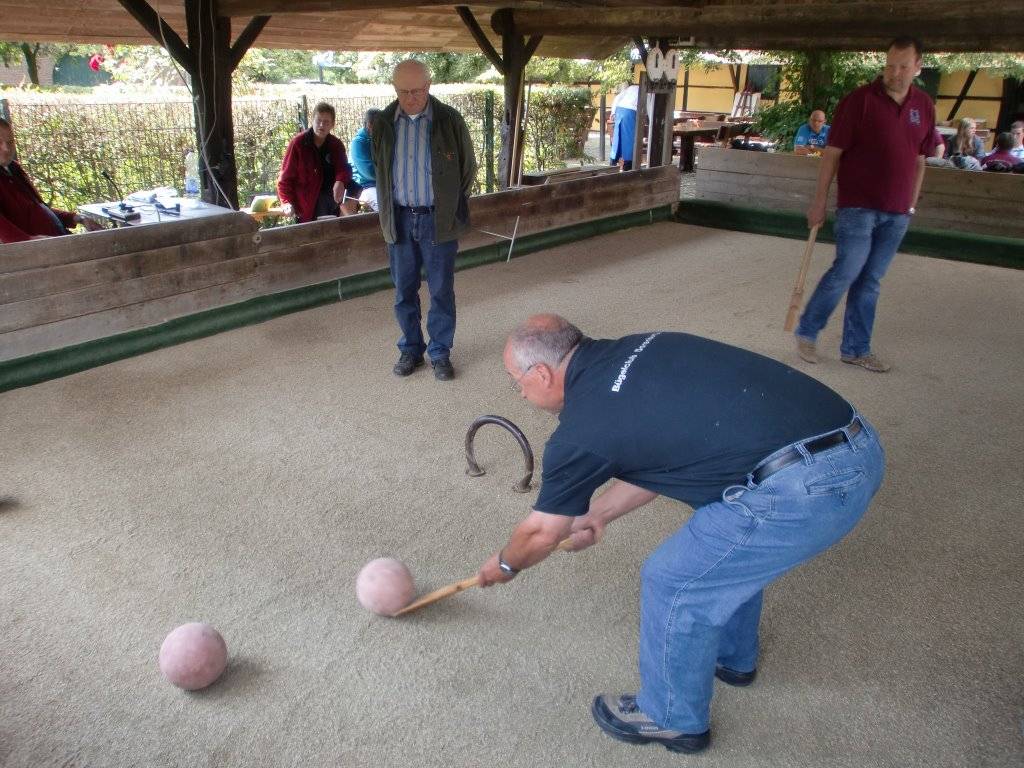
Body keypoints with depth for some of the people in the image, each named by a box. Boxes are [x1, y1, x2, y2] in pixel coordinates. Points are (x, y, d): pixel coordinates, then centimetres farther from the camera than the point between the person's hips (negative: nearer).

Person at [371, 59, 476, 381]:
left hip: (438, 220, -2)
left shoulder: (449, 120, -5)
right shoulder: (382, 123, 1)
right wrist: (387, 208, 11)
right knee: (404, 291, 9)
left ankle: (440, 353, 17)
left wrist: (450, 205, 7)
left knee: (441, 290, 4)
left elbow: (468, 168, 5)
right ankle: (410, 349, 24)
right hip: (399, 219, 2)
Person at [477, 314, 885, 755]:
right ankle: (732, 657, 54)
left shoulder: (580, 431, -6)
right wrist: (595, 512, 38)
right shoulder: (634, 351, 14)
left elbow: (541, 532, 11)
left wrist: (505, 565, 32)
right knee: (731, 545, 31)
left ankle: (674, 718, 30)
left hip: (806, 486, -9)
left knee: (672, 580, 7)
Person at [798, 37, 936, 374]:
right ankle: (806, 332, 10)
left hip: (896, 213, 5)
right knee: (846, 272, -9)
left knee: (870, 281, 9)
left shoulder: (924, 106, 9)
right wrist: (819, 201, -9)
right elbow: (832, 153, -7)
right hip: (858, 207, -5)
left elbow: (919, 160, 16)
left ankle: (856, 348, 17)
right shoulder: (860, 100, -7)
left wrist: (911, 204, 13)